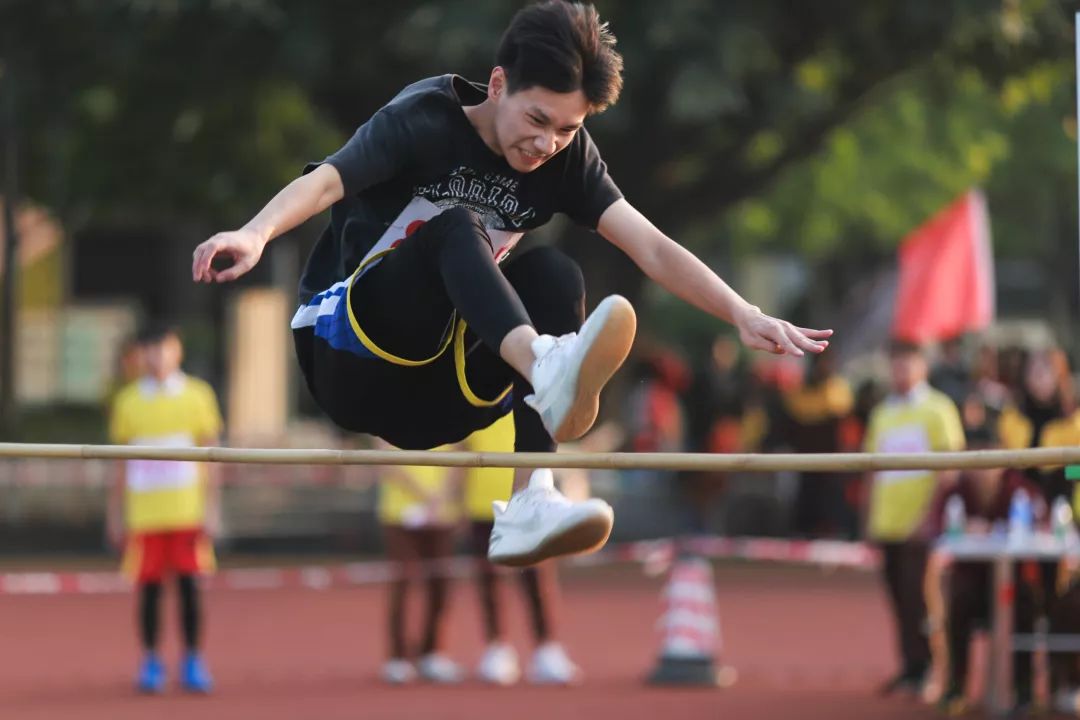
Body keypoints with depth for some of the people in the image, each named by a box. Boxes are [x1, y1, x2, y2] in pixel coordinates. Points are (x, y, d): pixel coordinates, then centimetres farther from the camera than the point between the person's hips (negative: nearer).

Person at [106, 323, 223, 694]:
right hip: (144, 509, 1)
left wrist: (212, 509, -1)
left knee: (189, 583, -3)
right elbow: (121, 464, 11)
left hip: (188, 509, -1)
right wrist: (116, 515, 9)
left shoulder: (197, 396, 3)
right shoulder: (128, 401, 6)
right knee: (149, 586, 1)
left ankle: (193, 662, 5)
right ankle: (150, 663, 11)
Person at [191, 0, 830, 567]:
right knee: (455, 229, -29)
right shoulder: (426, 121, -12)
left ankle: (531, 505, -31)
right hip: (345, 353, -5)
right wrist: (256, 234, -49)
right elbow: (326, 180, -29)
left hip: (435, 406, 5)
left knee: (555, 274, -21)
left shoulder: (567, 156, 0)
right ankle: (546, 370, -59)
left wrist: (743, 314, -25)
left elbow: (652, 249, -10)